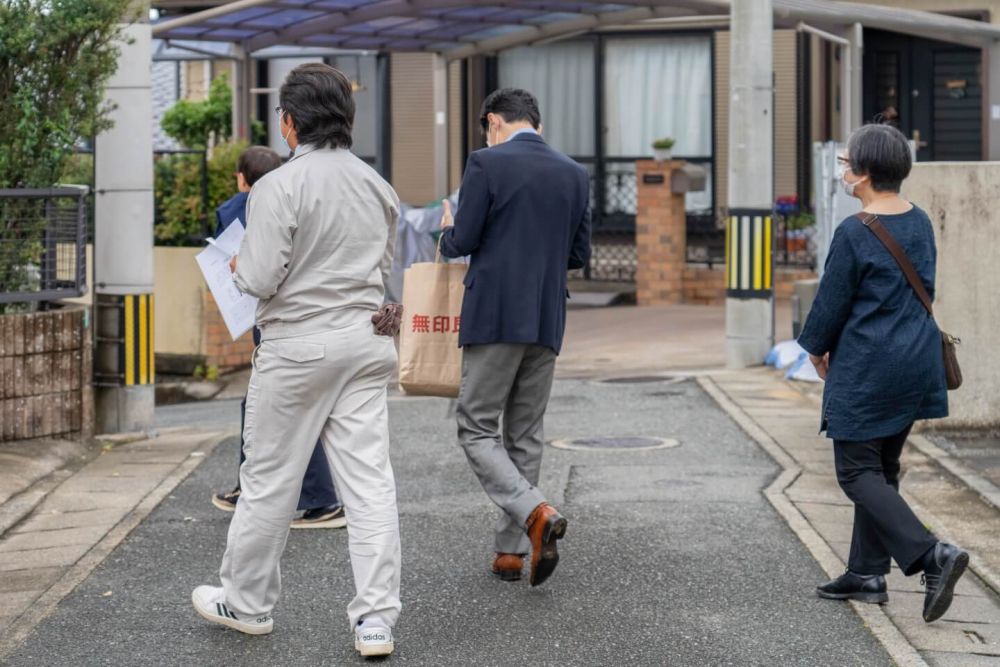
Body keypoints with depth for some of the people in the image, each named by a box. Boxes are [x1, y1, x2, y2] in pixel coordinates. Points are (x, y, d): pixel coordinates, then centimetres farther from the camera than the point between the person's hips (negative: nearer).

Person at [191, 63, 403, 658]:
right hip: (367, 337, 5)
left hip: (300, 343, -5)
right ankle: (377, 618, 3)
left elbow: (261, 279, -16)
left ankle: (248, 602, 24)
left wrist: (239, 265, 4)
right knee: (370, 479, 4)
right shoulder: (376, 185, 6)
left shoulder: (279, 186, -14)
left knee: (269, 479, 9)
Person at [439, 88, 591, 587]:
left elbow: (461, 243, -8)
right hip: (547, 320, 5)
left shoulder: (487, 163, -7)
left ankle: (536, 514, -20)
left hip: (496, 316, -5)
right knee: (525, 434, 12)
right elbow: (579, 255, 12)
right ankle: (511, 550, 14)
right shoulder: (574, 175, 9)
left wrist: (448, 232, 14)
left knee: (477, 429, 1)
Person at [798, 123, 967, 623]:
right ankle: (867, 573, 23)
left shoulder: (854, 233, -18)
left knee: (857, 472, 0)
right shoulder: (920, 223, 5)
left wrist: (817, 349, 7)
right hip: (917, 364, 8)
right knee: (882, 468, 17)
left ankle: (931, 555, -15)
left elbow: (832, 302, -10)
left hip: (866, 371, -8)